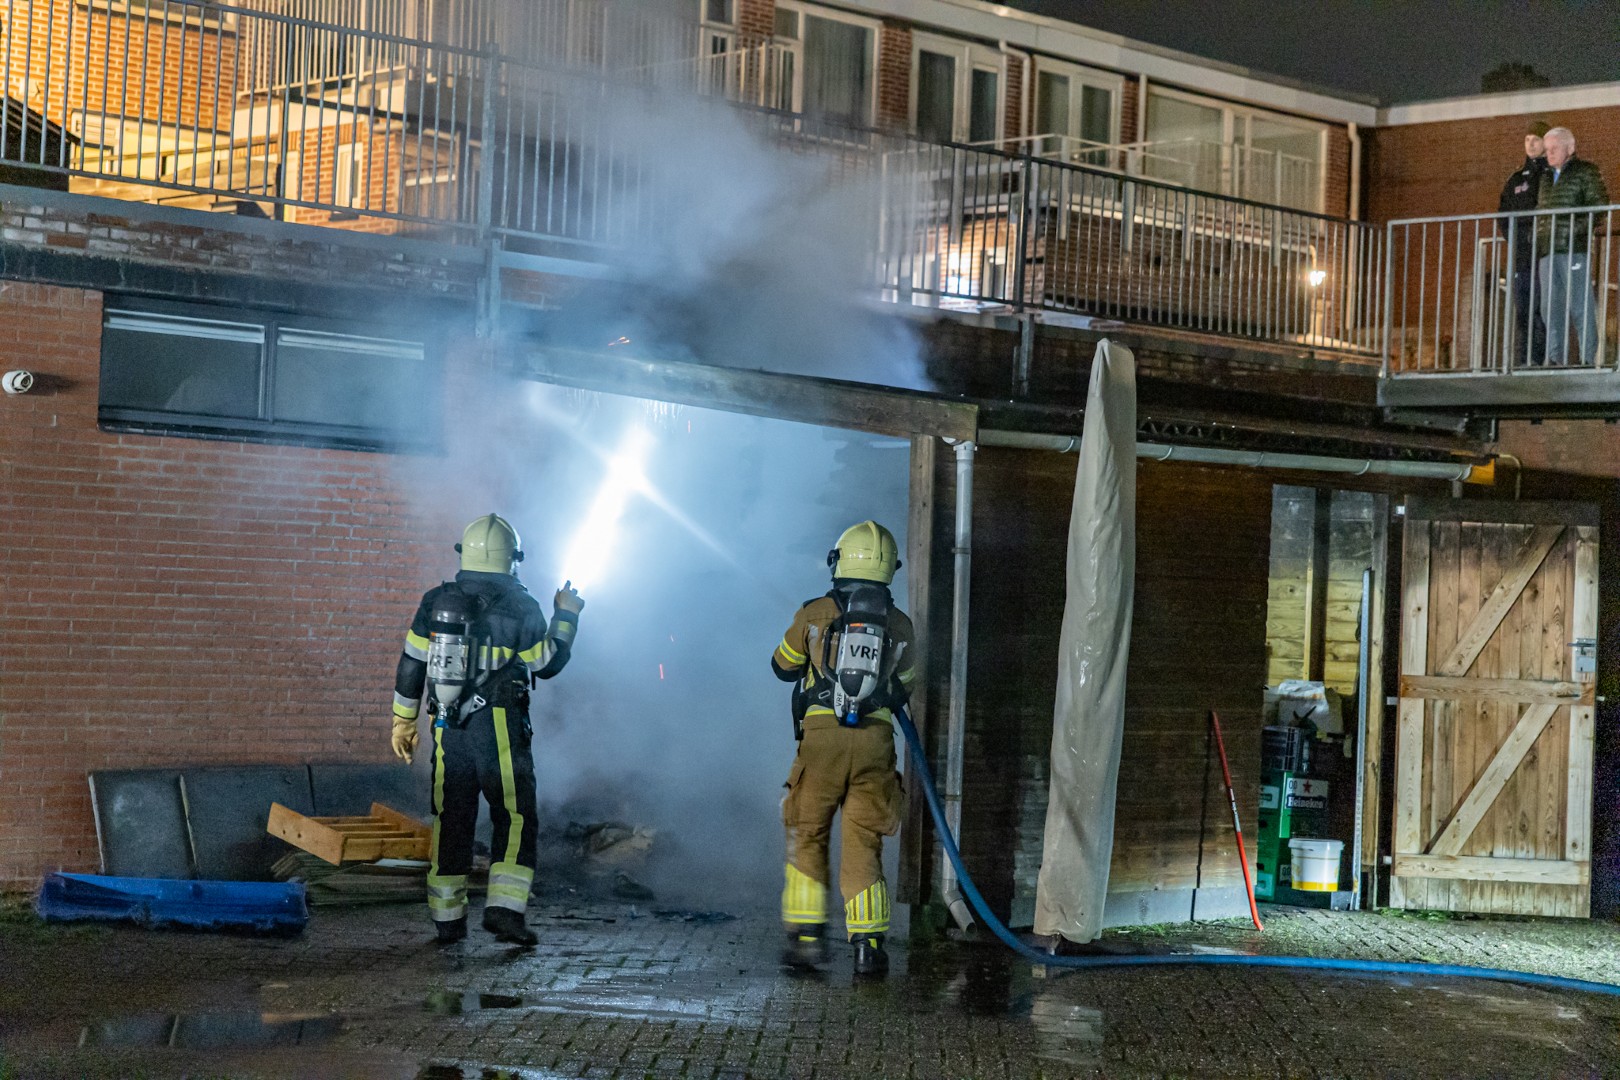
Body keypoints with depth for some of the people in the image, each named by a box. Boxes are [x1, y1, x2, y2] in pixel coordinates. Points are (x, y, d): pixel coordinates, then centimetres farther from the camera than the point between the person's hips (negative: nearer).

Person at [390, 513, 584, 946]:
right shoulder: (520, 608, -6)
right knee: (515, 820, 2)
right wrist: (566, 617, 18)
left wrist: (403, 720, 16)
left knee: (451, 821, 10)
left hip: (449, 730, 4)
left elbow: (410, 666, 7)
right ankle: (504, 910, -10)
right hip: (500, 731, -4)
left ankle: (448, 919, 11)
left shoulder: (437, 602, 5)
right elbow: (548, 663, 5)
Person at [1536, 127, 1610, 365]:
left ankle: (1589, 358, -6)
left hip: (1574, 249, -6)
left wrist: (1583, 230, -14)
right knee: (1550, 308, 4)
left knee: (1579, 305, -7)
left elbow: (1600, 207, -3)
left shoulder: (1586, 172, 3)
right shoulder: (1546, 177, 22)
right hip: (1547, 251, 6)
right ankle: (1554, 358, 8)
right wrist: (1536, 239, 16)